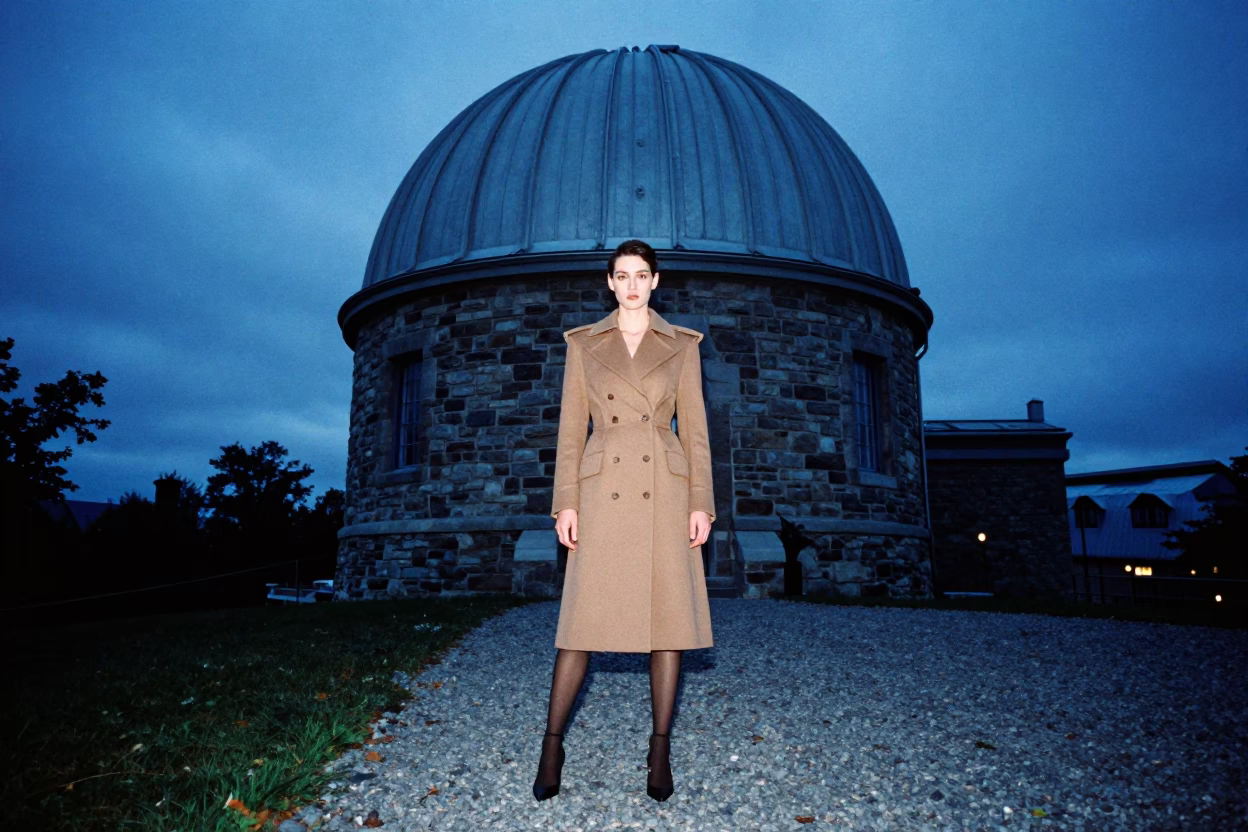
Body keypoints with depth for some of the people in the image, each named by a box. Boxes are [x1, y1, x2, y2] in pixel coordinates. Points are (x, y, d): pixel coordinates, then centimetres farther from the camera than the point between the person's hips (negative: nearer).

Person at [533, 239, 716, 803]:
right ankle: (552, 744, 13)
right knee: (584, 617, 0)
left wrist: (701, 503, -2)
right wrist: (565, 503, -2)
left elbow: (694, 429, 6)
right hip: (603, 491, 0)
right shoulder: (583, 344, 10)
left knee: (670, 617, 2)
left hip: (665, 490, 1)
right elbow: (571, 429, 6)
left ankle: (660, 748, 15)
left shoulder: (681, 345, 10)